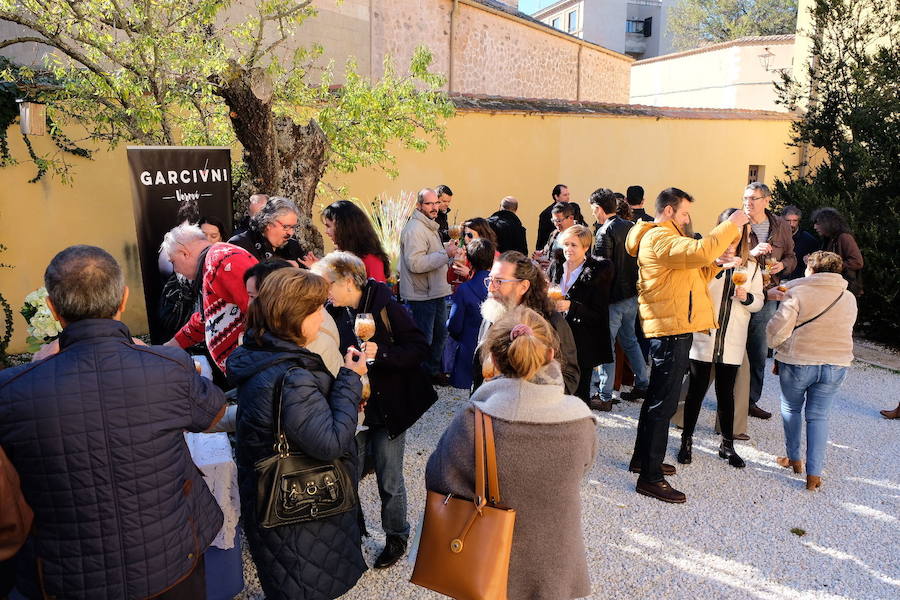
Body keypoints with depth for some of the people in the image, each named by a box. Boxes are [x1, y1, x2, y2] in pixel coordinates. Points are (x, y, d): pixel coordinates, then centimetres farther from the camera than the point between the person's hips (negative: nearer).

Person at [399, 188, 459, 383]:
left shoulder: (430, 226, 16)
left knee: (439, 334, 20)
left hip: (436, 292, 10)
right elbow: (416, 264, -29)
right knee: (423, 339, 0)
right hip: (422, 296, -10)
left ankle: (433, 371, 34)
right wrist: (445, 254, -27)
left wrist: (447, 249, 12)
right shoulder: (415, 229, -19)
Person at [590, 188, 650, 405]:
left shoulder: (605, 231, -16)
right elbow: (638, 260, 13)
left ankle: (605, 396, 7)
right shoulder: (631, 227, 8)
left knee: (606, 345, 1)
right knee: (629, 340, 21)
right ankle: (642, 385, 28)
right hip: (632, 294, 8)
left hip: (613, 297, -8)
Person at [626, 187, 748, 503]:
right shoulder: (660, 238, -13)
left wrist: (717, 262, 6)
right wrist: (733, 224, -18)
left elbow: (696, 275, 21)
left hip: (672, 330, 11)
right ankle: (650, 477, 1)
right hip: (671, 330, -11)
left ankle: (643, 459, 32)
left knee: (658, 398, 19)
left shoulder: (663, 237, 21)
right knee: (663, 403, -6)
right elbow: (701, 250, -30)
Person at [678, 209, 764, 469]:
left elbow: (759, 302, 13)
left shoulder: (751, 266, 12)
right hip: (704, 335, -3)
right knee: (697, 390, 3)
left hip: (733, 340, 4)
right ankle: (687, 441, 18)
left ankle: (727, 445, 24)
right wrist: (718, 266, -30)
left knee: (726, 392, 12)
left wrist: (746, 296, -9)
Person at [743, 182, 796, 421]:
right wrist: (751, 253, -22)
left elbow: (791, 257, 18)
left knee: (759, 352, 11)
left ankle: (751, 400, 23)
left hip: (766, 296, 4)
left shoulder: (781, 226, 8)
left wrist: (782, 265, -4)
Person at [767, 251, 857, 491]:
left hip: (798, 362, -4)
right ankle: (814, 473, 5)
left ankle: (794, 458, 27)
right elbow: (843, 330, 18)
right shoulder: (850, 299, 6)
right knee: (818, 416, 10)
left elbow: (777, 330, -15)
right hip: (836, 365, 4)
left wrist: (776, 346, 7)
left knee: (791, 409, 18)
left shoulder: (797, 294, -11)